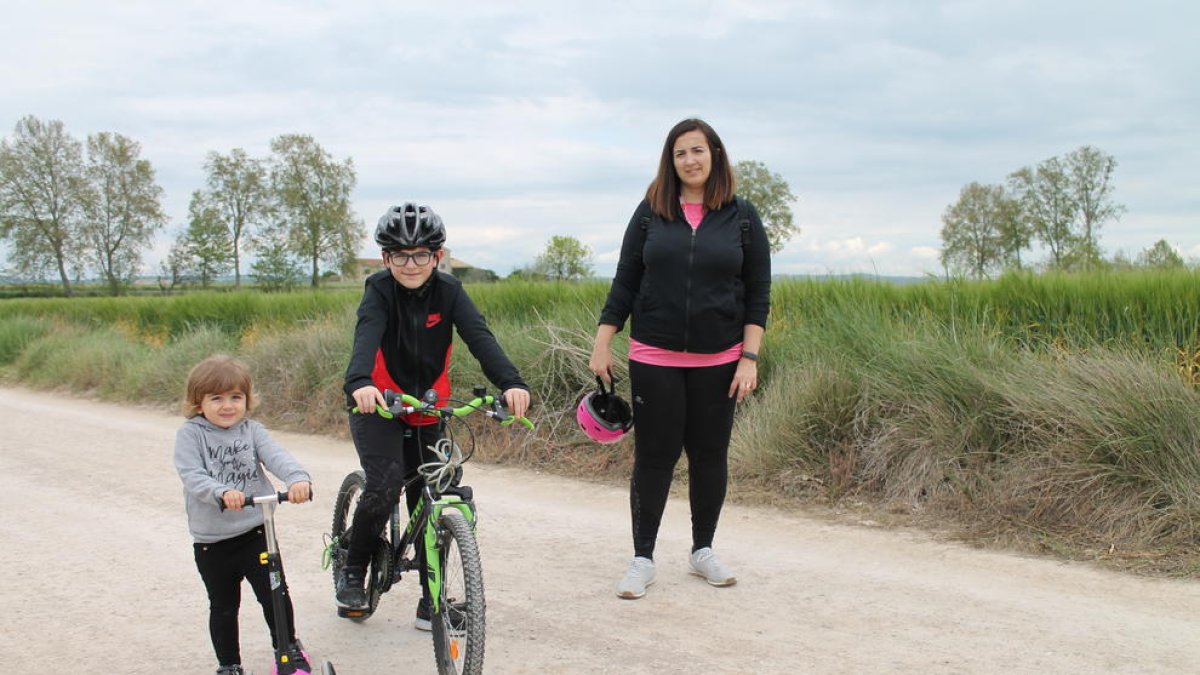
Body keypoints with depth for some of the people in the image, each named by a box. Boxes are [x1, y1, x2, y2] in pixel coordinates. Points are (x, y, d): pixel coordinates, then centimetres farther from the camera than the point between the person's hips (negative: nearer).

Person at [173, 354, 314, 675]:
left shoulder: (252, 430, 2)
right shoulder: (190, 435, -5)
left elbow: (277, 456, -14)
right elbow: (192, 477, -18)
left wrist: (298, 478, -35)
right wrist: (222, 493, -37)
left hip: (255, 531, 1)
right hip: (211, 540, -1)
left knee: (275, 594, 0)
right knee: (223, 607, 12)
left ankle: (288, 649, 24)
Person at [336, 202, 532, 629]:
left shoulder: (448, 291, -9)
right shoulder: (380, 290, -15)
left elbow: (479, 337, -24)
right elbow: (367, 336, -34)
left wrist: (510, 383, -42)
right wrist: (360, 382, -56)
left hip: (426, 410, 3)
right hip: (376, 405, -3)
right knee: (385, 484, -23)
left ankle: (432, 602, 15)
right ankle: (353, 570, 1)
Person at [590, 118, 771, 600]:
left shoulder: (742, 217, 2)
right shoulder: (651, 212, 3)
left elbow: (758, 293, 2)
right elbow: (625, 282, 5)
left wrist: (750, 358, -5)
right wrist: (602, 344, 0)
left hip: (718, 361, 1)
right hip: (655, 359, 0)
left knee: (710, 456, 9)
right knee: (654, 457, 2)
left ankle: (703, 551, 26)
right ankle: (642, 559, 12)